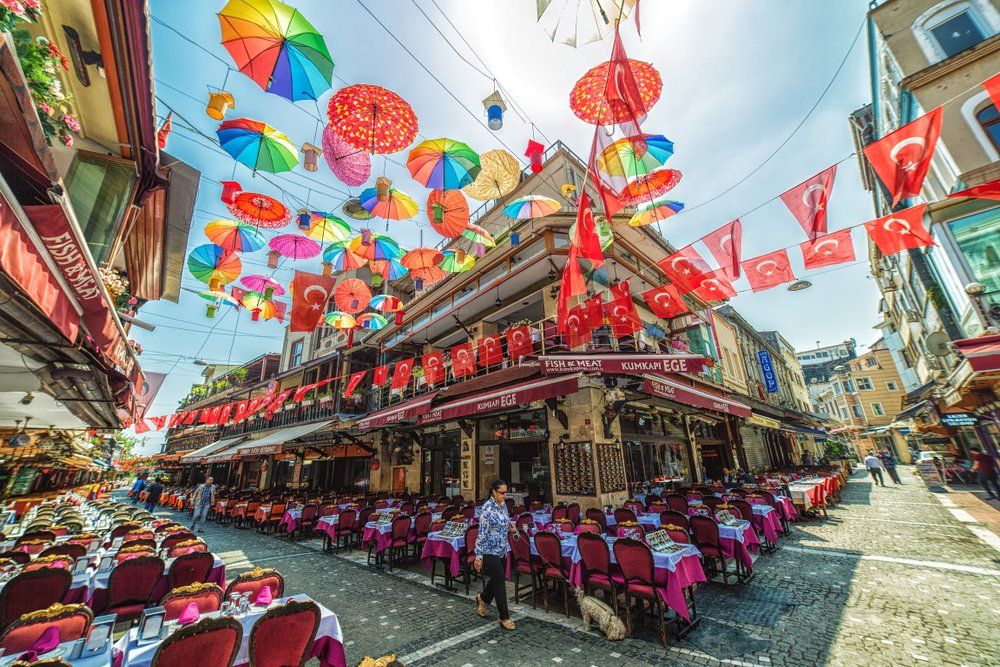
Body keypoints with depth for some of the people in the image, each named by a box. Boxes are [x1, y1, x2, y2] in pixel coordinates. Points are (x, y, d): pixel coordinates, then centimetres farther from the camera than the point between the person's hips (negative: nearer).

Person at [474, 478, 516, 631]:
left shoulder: (503, 504, 2)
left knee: (497, 579, 19)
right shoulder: (487, 508, -23)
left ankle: (482, 598, 45)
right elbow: (482, 533, -20)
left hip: (502, 550, 8)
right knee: (500, 581, 0)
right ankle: (505, 618, 17)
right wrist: (478, 556, -18)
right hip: (490, 551, -8)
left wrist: (511, 528, -2)